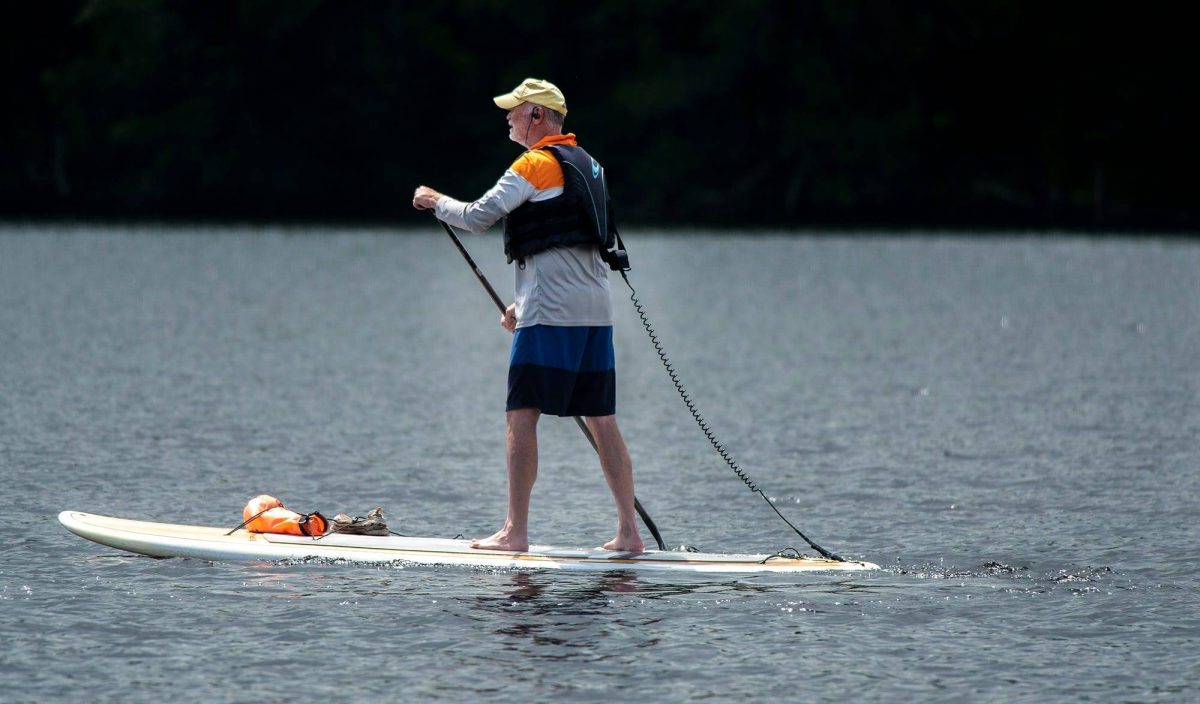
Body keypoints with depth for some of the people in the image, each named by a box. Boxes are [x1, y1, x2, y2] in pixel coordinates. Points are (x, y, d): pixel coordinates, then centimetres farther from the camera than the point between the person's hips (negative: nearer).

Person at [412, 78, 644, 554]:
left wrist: (435, 202, 10)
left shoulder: (535, 165, -9)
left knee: (522, 416, -5)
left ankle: (516, 531, -6)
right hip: (596, 309, 8)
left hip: (551, 314, -8)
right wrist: (525, 304, 26)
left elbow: (477, 217, -9)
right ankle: (629, 532, 4)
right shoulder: (584, 163, 20)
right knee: (602, 421, 7)